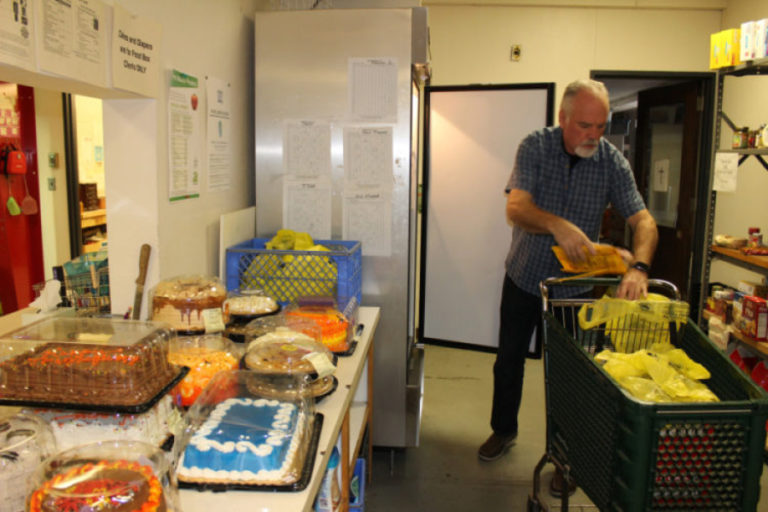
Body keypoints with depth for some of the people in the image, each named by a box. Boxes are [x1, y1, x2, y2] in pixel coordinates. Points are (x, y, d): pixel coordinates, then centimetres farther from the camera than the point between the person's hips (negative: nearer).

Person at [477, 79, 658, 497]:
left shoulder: (612, 162, -12)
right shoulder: (535, 147, -15)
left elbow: (643, 219, -19)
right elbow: (516, 208, -28)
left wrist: (639, 267, -38)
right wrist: (558, 225, -47)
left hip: (574, 285, 0)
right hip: (523, 278, 1)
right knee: (508, 360, 15)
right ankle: (504, 429, 39)